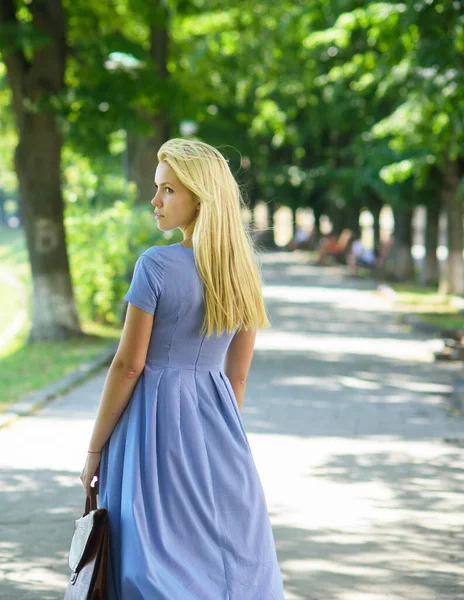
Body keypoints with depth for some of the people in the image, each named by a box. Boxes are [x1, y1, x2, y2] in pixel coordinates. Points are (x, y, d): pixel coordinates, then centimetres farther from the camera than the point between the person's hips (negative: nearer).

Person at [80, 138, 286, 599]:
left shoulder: (155, 266, -15)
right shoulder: (243, 269, 4)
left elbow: (129, 365, -13)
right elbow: (238, 373, 10)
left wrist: (94, 449, -5)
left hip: (155, 416, -6)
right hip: (217, 422, 6)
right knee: (233, 555, 10)